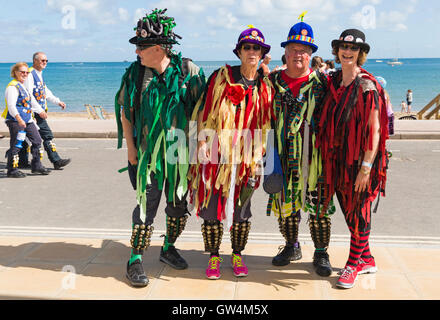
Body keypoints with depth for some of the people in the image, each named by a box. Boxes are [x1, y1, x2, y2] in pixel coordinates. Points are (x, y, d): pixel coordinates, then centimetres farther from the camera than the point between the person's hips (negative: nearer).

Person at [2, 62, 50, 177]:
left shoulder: (24, 86, 17)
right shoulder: (12, 86, -12)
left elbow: (31, 101, 29)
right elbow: (11, 106, -22)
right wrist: (19, 119, -32)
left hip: (27, 120, 9)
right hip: (15, 120, -9)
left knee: (37, 140, 9)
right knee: (16, 145, -5)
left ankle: (36, 166, 18)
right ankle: (12, 170, 4)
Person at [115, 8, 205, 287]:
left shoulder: (188, 71, -5)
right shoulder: (135, 73, 0)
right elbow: (124, 111, 6)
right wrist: (130, 147, 2)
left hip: (181, 151, 1)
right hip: (148, 151, -1)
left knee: (178, 204, 12)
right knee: (147, 205, -2)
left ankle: (169, 248, 33)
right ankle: (136, 259, 11)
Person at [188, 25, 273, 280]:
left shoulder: (265, 85, 7)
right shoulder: (221, 77, 0)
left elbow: (266, 124, 12)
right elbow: (205, 112, 0)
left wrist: (260, 156, 6)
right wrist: (203, 142, -6)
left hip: (247, 156, 2)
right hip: (217, 153, -2)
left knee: (241, 207, 10)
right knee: (212, 204, 3)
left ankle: (237, 255, 26)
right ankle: (214, 256, 19)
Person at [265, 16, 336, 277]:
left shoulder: (321, 82, 2)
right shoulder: (273, 80, 8)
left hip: (313, 156, -2)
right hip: (282, 157, 2)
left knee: (318, 205, 2)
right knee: (285, 202, 11)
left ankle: (321, 253, 18)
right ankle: (292, 247, 30)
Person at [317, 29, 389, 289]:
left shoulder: (367, 86, -11)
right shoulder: (333, 82, 7)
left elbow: (375, 130, -15)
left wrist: (366, 167, -18)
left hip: (360, 159, -6)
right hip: (338, 158, 6)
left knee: (359, 211, 4)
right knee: (349, 210, 13)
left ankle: (354, 263, 19)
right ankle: (367, 260, 29)